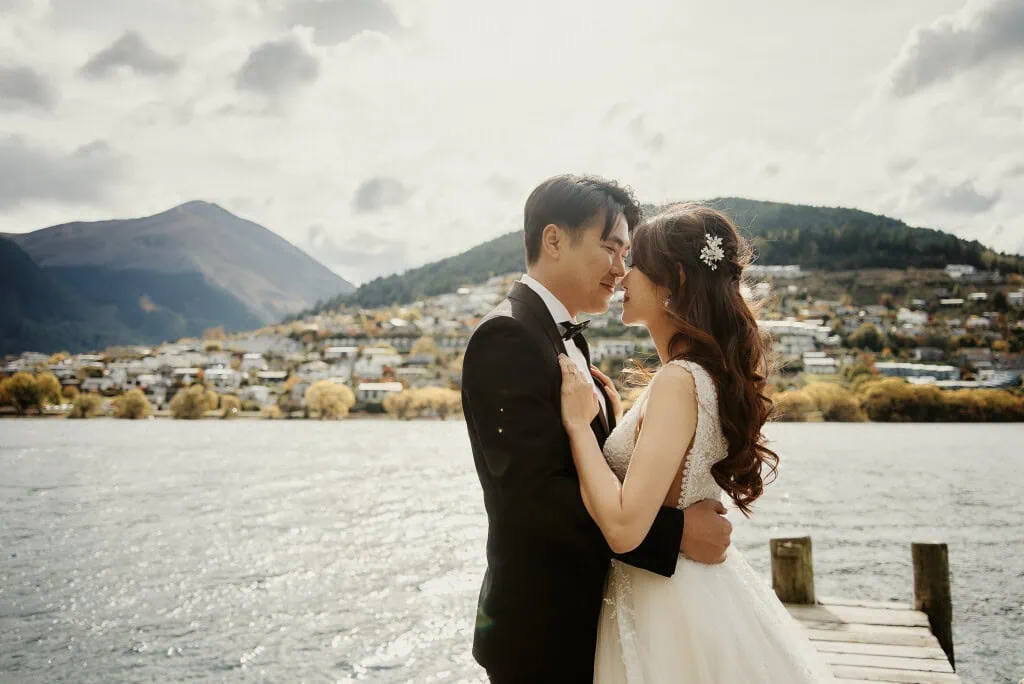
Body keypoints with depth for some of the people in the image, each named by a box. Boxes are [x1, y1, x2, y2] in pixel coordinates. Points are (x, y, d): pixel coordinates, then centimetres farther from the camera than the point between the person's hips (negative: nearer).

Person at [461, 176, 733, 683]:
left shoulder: (568, 338, 12)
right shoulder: (507, 337, -19)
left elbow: (589, 475, 10)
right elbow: (534, 492, -27)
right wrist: (674, 531, -26)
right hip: (543, 630, -9)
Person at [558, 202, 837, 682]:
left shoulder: (679, 381, -23)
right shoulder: (711, 370, 5)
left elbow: (624, 527, -30)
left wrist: (579, 423, -22)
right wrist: (616, 417, 7)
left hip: (669, 607, -8)